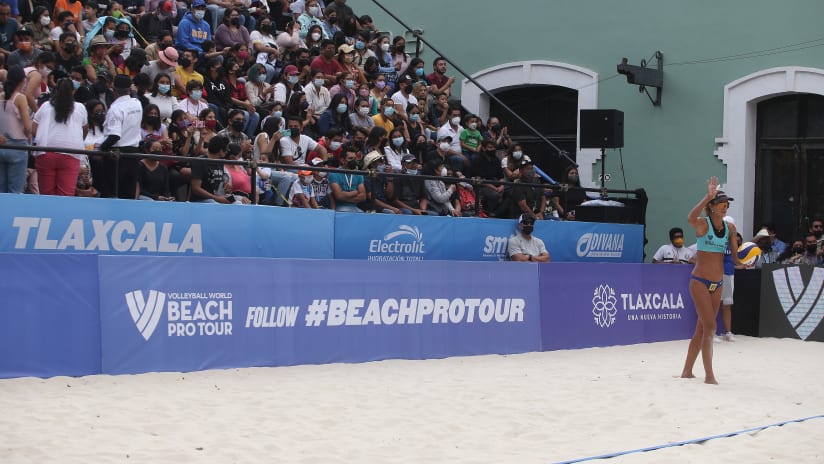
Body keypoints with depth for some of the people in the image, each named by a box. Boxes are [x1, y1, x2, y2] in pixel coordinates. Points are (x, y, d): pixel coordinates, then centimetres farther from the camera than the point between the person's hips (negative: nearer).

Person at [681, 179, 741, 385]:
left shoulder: (730, 227, 7)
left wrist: (740, 261, -12)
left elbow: (734, 257, 10)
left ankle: (687, 371, 23)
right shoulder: (703, 223, -10)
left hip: (717, 284, 6)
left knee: (701, 329, 12)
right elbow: (691, 218, -35)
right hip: (699, 282, -6)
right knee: (709, 327, -14)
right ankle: (709, 375, -14)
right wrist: (708, 196, -37)